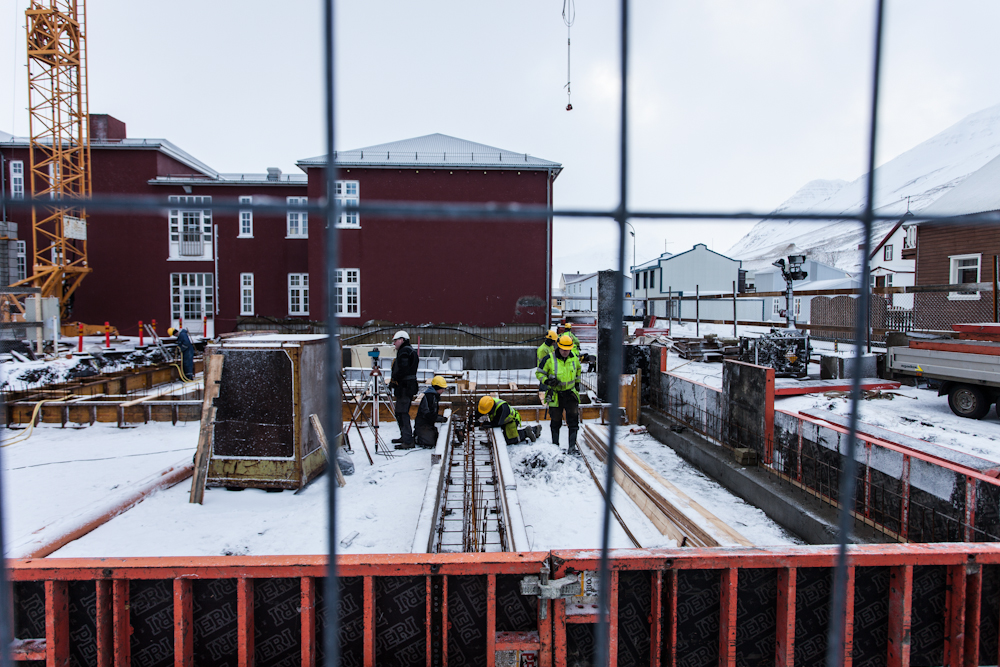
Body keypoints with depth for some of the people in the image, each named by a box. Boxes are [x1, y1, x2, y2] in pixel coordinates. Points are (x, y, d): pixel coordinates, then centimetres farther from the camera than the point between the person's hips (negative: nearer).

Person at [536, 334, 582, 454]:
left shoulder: (574, 357, -2)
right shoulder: (550, 359, -14)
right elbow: (539, 373, -4)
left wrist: (577, 383, 18)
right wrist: (547, 381, -20)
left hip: (570, 393, 2)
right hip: (555, 395, -2)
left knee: (573, 420, -6)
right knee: (556, 421, 10)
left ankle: (572, 446, 0)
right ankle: (555, 445, 26)